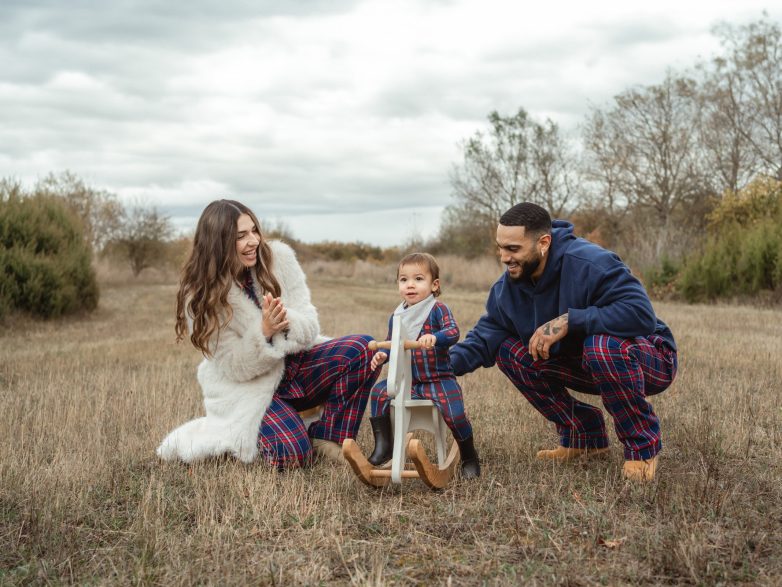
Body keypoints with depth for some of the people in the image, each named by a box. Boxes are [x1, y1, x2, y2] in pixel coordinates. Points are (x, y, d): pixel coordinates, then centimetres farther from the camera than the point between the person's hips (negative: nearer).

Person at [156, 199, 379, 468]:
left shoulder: (278, 258, -9)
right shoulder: (201, 297, -16)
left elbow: (310, 325, -8)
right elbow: (235, 368, -16)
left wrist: (287, 322, -32)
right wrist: (264, 332, -34)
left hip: (292, 365, 4)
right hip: (246, 388, -4)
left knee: (363, 348, -20)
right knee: (292, 454, -28)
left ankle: (327, 438, -7)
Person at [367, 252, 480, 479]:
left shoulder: (437, 309, -8)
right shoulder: (397, 316, 9)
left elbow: (453, 331, -24)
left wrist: (435, 338, -44)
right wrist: (382, 355, -2)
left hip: (439, 379, -5)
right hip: (407, 379, 5)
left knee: (454, 414, -22)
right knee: (379, 392, -16)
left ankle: (469, 457, 6)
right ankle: (383, 446, -4)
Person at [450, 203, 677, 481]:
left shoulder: (590, 263, -29)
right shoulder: (509, 285, -5)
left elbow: (642, 315, -38)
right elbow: (484, 337, -3)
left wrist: (569, 320, -38)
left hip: (651, 360, -7)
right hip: (586, 365, 7)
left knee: (603, 346, -41)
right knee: (509, 351, -6)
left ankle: (643, 446, -15)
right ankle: (585, 436, 5)